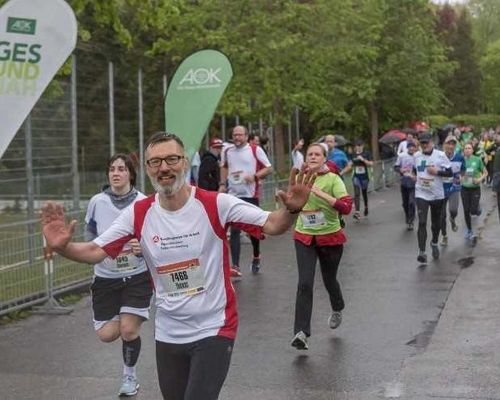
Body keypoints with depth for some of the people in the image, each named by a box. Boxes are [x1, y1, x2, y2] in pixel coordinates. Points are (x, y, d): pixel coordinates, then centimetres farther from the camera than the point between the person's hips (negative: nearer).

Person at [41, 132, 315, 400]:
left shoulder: (215, 204, -15)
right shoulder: (138, 214, -6)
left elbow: (271, 225, -16)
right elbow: (95, 251, -4)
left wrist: (291, 209, -38)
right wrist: (63, 247, -25)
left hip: (214, 329, -4)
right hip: (167, 334, 4)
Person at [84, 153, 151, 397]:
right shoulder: (97, 202, -5)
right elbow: (89, 238, 9)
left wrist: (144, 247, -21)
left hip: (137, 276, -2)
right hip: (105, 277, 2)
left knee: (129, 330, -9)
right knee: (107, 334, -2)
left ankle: (129, 377, 19)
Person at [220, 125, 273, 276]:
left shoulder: (255, 150, -4)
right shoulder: (227, 152, 9)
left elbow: (269, 168, -4)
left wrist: (254, 176, -19)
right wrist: (222, 184, 13)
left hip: (250, 196, -3)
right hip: (233, 196, 3)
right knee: (234, 232, -6)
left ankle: (256, 256, 36)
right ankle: (236, 267, -9)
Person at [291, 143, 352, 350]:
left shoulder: (333, 179, -11)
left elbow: (346, 207, -25)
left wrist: (321, 194, -30)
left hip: (330, 237, -2)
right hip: (304, 238, 2)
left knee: (329, 279, 16)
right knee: (305, 284, -12)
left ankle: (337, 310, 50)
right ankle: (301, 333, -13)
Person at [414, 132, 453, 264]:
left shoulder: (440, 155, -7)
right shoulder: (416, 156, 3)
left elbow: (450, 173, -8)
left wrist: (437, 171, -20)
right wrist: (416, 177, 9)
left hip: (437, 194, 0)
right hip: (421, 194, 1)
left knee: (436, 222, 15)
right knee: (422, 223, -12)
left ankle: (434, 243, 42)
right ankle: (422, 252, -13)